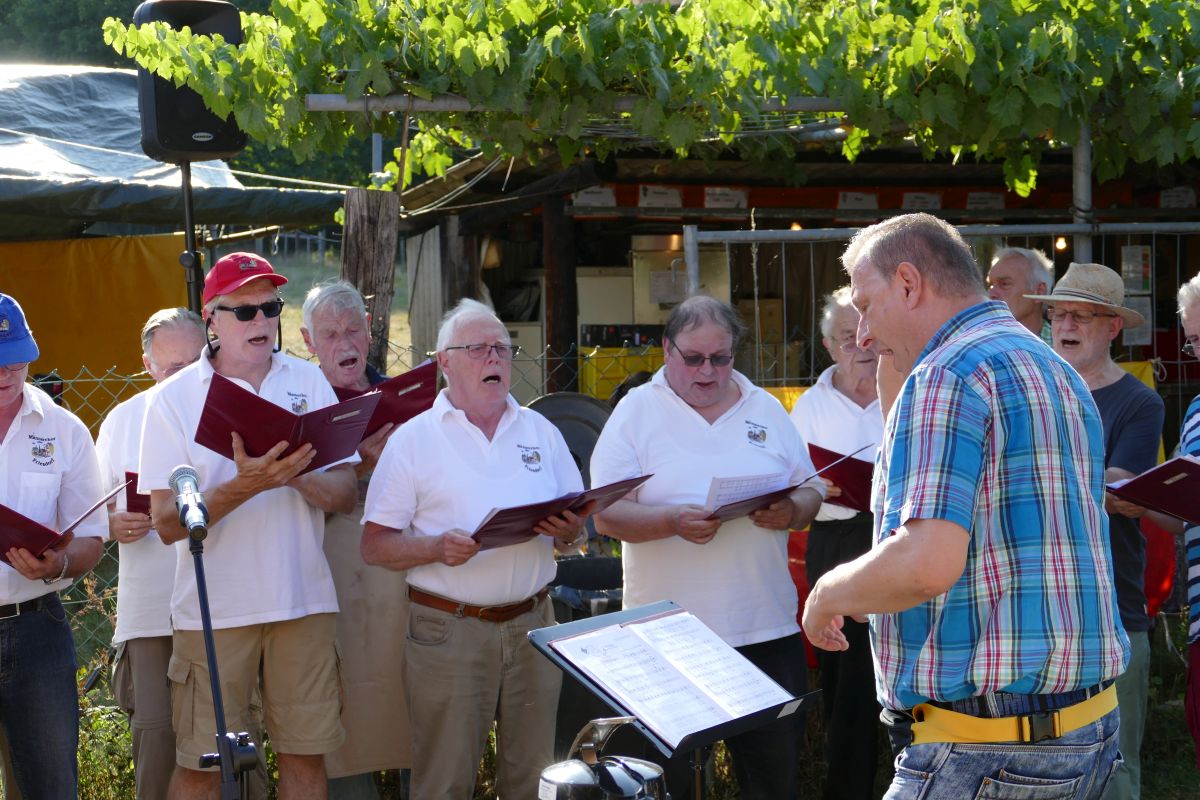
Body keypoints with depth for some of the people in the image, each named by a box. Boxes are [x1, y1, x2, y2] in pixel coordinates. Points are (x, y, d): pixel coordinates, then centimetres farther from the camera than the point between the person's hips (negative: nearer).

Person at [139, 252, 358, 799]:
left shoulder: (309, 383, 7)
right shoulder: (174, 400, -2)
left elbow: (345, 494, 4)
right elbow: (168, 522, -8)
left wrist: (297, 476, -18)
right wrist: (246, 486, -23)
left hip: (303, 602, 2)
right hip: (215, 608, -2)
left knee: (306, 754, 6)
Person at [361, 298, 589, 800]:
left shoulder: (542, 433, 14)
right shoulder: (413, 440, 2)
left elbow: (578, 527, 16)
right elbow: (375, 546, -2)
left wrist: (569, 532, -8)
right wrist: (437, 548, -20)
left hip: (532, 623, 3)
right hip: (448, 631, -3)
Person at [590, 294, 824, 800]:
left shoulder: (766, 410, 12)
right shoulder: (636, 413, 1)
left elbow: (811, 490, 13)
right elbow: (607, 515, -6)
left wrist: (792, 512, -11)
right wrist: (674, 522, -24)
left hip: (766, 626, 3)